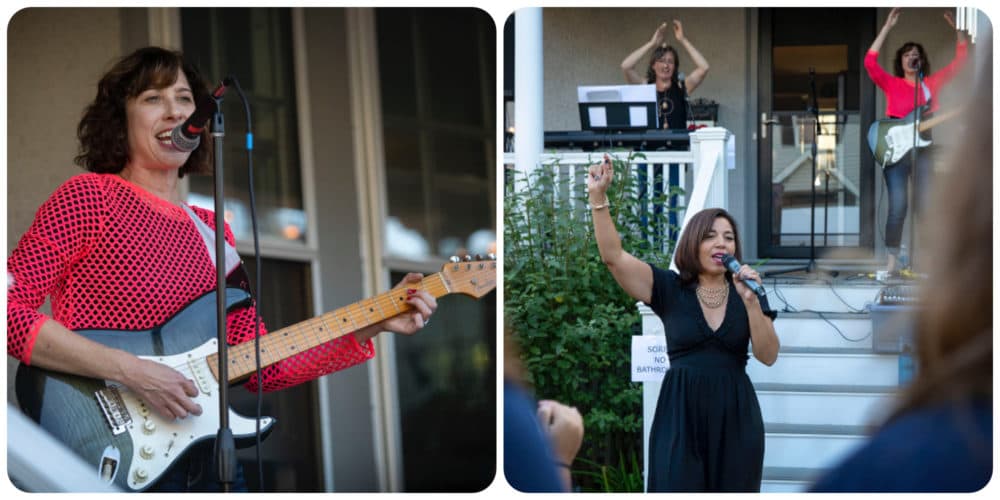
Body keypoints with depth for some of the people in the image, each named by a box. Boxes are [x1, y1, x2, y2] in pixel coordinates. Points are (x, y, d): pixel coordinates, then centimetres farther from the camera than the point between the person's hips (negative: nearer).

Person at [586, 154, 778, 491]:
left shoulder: (745, 291, 6)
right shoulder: (670, 289, 1)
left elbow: (768, 356, -1)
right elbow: (613, 256, -8)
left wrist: (751, 302, -14)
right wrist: (598, 196, -18)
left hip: (734, 413, 2)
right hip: (681, 413, -2)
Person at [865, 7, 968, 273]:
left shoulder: (932, 82, 11)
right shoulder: (891, 83, 3)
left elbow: (960, 61, 10)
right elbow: (870, 61, -11)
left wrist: (958, 29, 2)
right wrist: (887, 27, -12)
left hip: (923, 149, 3)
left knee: (924, 206, 2)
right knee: (898, 206, -10)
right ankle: (893, 259, -5)